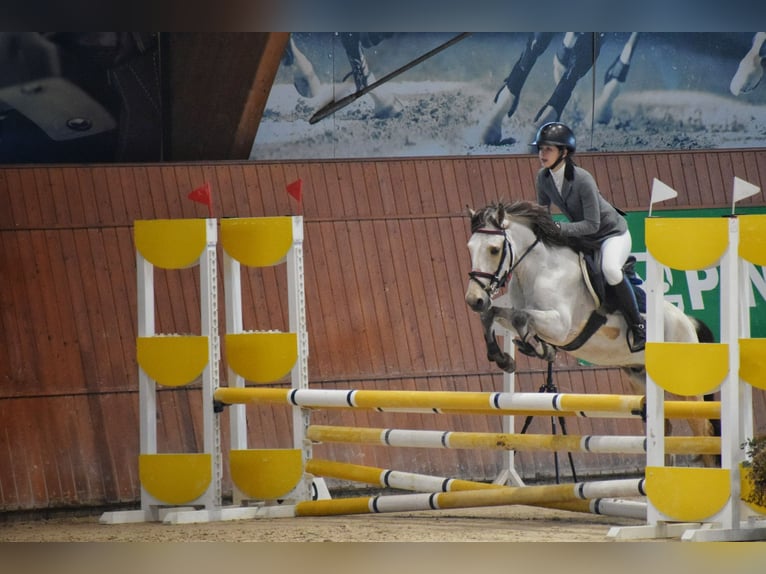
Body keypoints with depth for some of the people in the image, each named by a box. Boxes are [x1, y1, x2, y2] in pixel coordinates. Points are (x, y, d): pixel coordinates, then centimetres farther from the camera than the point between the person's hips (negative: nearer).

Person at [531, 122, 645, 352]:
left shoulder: (582, 180, -30)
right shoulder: (543, 178, -9)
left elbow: (592, 224, -28)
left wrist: (558, 228, -34)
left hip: (611, 232, -8)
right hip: (581, 237, 8)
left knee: (610, 270, -34)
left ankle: (637, 325, -18)